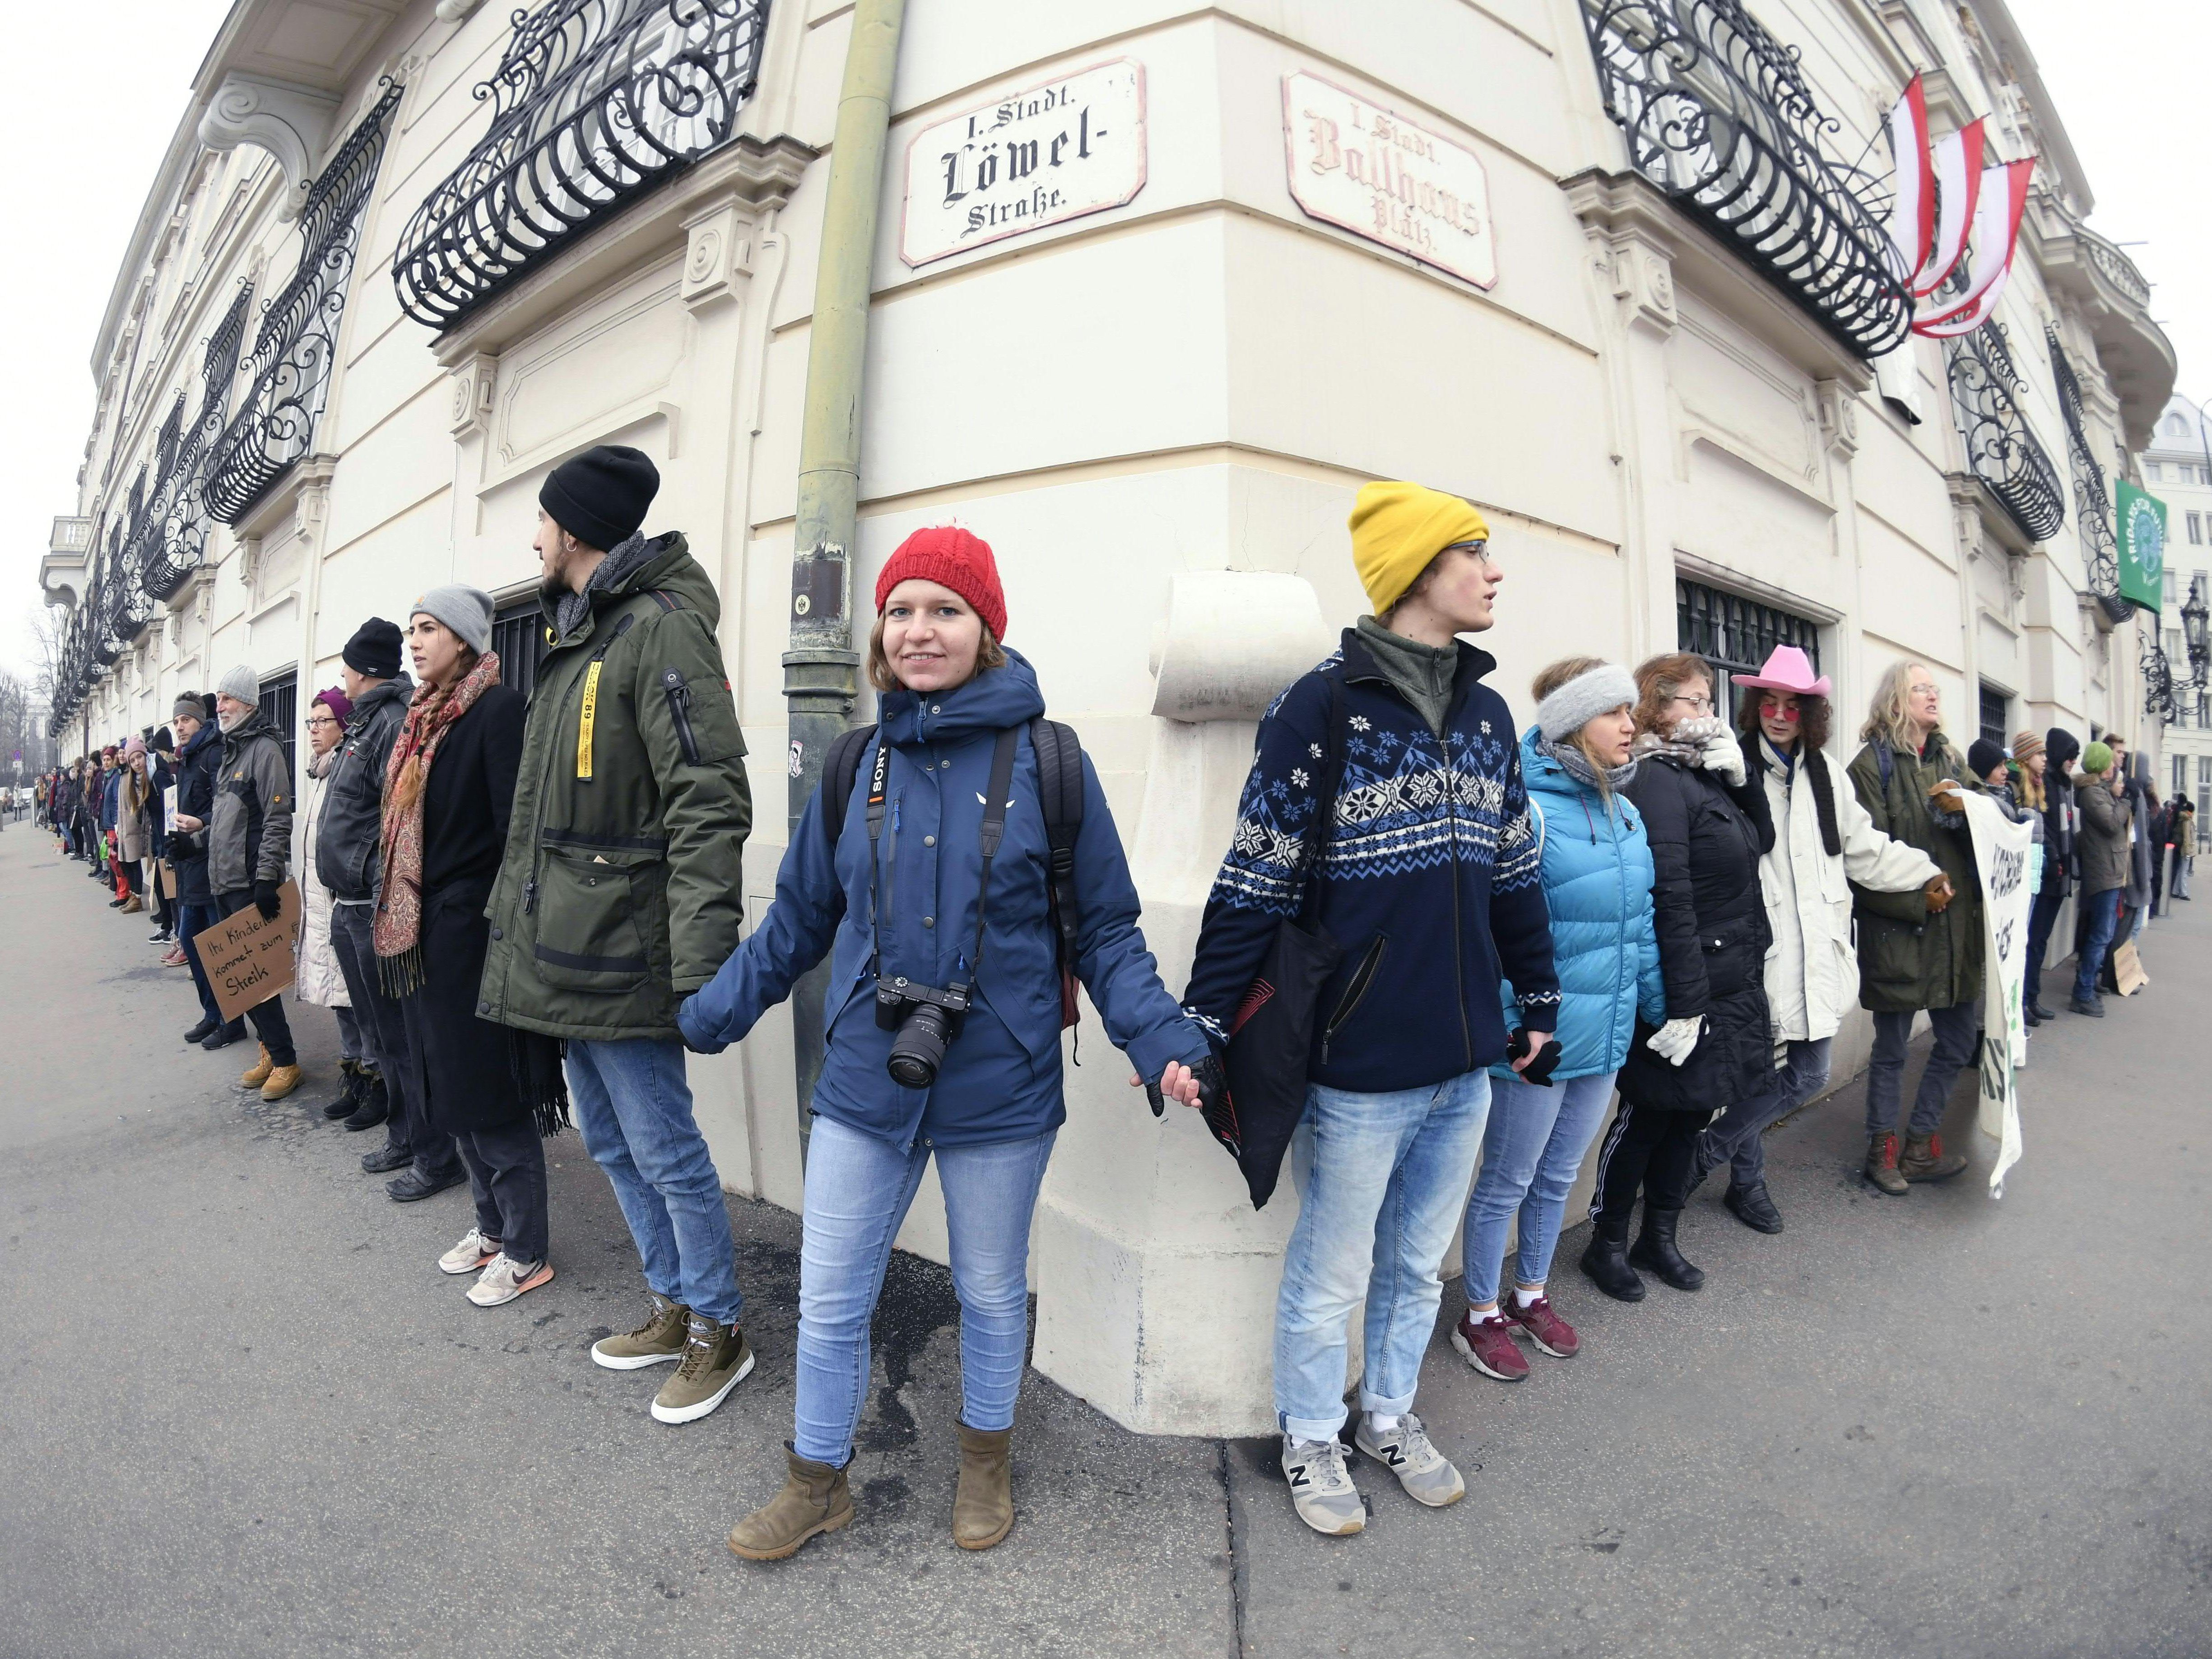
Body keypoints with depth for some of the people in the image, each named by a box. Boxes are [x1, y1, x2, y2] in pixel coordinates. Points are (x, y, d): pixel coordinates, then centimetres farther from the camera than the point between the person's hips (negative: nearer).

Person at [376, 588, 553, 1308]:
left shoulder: (499, 709, -12)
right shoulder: (423, 716, 14)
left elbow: (516, 825, -18)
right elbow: (406, 823, 19)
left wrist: (502, 922, -21)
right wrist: (397, 918, 17)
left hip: (474, 926, -9)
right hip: (425, 931, 9)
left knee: (492, 1093, -1)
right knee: (452, 1086, 16)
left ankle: (526, 1251, 12)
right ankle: (492, 1224, 32)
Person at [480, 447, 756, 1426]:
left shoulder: (659, 629, -14)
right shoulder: (573, 638, 17)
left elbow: (708, 806, -23)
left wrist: (702, 964, -28)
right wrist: (514, 911, 21)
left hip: (619, 953, -10)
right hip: (565, 949, 10)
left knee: (665, 1151, 0)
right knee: (611, 1144, 18)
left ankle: (720, 1334, 19)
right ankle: (673, 1308, 34)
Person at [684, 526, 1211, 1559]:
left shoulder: (1047, 763, -10)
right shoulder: (855, 766, 0)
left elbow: (1103, 931, -6)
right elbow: (798, 921, 9)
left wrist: (1161, 1038, -18)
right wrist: (707, 1015, 9)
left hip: (998, 1091, -2)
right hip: (865, 1085, 3)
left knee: (992, 1293, 19)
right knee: (829, 1301, 14)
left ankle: (986, 1464, 47)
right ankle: (818, 1483, 42)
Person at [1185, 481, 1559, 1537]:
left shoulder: (1487, 714, 7)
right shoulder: (1324, 706, -14)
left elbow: (1514, 870, 16)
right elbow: (1255, 883, -13)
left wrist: (1538, 998, 19)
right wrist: (1201, 1028, -14)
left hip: (1466, 1062, 6)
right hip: (1359, 1065, -6)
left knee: (1418, 1263, 22)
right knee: (1332, 1275, 13)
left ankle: (1390, 1418, 45)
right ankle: (1311, 1441, 37)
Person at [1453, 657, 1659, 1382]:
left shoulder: (1626, 813, 7)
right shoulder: (1527, 809, -20)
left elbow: (1641, 926, 16)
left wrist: (1659, 1007, 19)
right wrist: (1518, 1026, -20)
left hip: (1604, 1037, 8)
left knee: (1558, 1176, 22)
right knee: (1507, 1181, 9)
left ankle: (1531, 1297, 41)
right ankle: (1481, 1317, 28)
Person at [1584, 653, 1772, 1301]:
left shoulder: (1703, 774, 11)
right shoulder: (1656, 782, -18)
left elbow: (1761, 840, 14)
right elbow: (1671, 900, -23)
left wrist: (1741, 776, -1)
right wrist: (1684, 1005, -24)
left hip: (1731, 983, 9)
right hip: (1685, 987, -9)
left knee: (1690, 1114, 17)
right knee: (1649, 1115, 4)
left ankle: (1659, 1238, 32)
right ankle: (1607, 1244, 21)